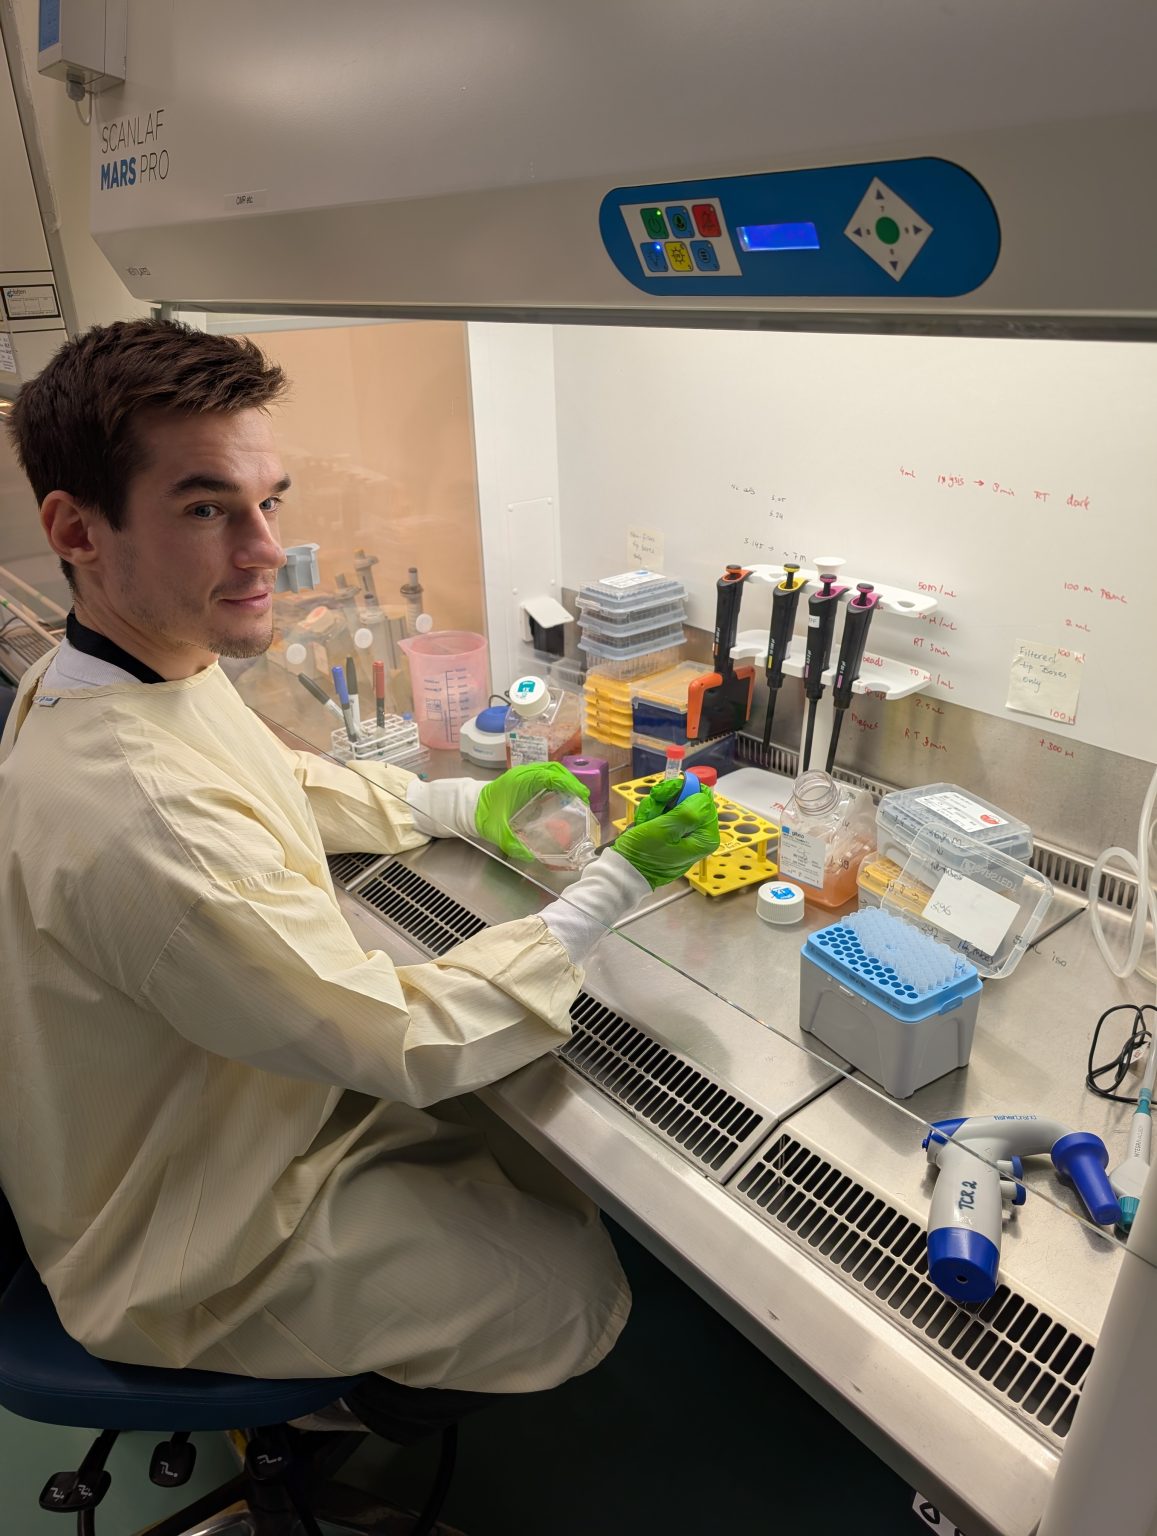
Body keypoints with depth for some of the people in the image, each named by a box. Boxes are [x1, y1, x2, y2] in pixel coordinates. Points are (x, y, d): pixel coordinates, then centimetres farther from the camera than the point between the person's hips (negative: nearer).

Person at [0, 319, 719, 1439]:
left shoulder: (155, 662, -8)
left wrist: (467, 805, 1)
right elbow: (408, 1040, -30)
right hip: (192, 1250, -8)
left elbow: (286, 783, 12)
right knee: (581, 1291, -1)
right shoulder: (138, 820, -41)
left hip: (262, 1096, 9)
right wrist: (621, 881, -23)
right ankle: (379, 1408, 29)